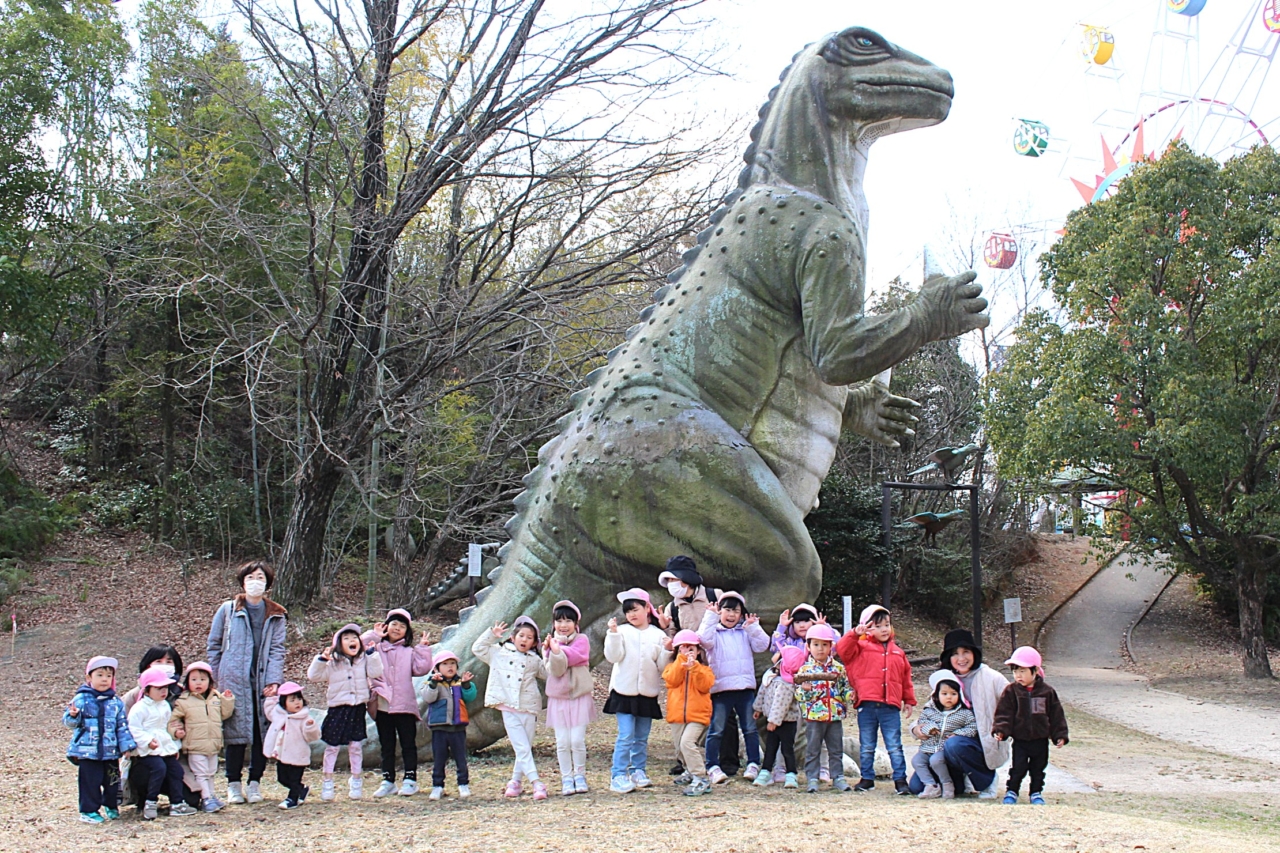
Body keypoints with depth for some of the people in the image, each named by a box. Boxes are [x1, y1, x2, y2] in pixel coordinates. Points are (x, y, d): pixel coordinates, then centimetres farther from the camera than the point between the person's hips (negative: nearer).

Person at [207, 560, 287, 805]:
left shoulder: (276, 615, 9)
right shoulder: (228, 610, 4)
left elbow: (277, 649, 4)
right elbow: (213, 645, 9)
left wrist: (274, 680, -8)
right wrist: (219, 678, 2)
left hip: (263, 683, 2)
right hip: (234, 683, -2)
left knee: (262, 732, 3)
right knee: (236, 732, -1)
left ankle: (255, 783, 14)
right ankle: (233, 784, 10)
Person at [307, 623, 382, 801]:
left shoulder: (364, 659, 4)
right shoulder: (333, 662, -2)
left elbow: (375, 672, -11)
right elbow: (313, 675, -6)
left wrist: (372, 653, -13)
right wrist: (322, 659, -18)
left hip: (358, 709, 2)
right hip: (337, 708, -2)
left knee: (356, 746, 9)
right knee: (332, 746, 3)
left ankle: (356, 780, 22)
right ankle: (327, 782, 13)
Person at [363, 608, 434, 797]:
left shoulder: (410, 652, 8)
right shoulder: (376, 648, 7)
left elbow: (421, 668, -5)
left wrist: (423, 648, -6)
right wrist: (373, 636, -6)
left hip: (405, 705, -1)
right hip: (382, 705, 1)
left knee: (408, 744, 3)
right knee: (386, 746, 9)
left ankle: (410, 780, 8)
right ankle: (387, 781, 14)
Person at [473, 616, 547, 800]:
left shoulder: (535, 660, 11)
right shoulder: (499, 653, 9)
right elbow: (478, 648, 10)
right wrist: (492, 634, 2)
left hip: (529, 709, 2)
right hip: (509, 709, -2)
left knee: (526, 748, 7)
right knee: (522, 748, -10)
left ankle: (515, 782, 21)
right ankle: (536, 783, -14)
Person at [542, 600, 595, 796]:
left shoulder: (581, 640, 2)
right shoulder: (551, 642, 4)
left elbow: (576, 656, -19)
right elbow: (554, 670, -10)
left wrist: (558, 649, -19)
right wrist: (553, 651, -24)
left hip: (580, 697, -1)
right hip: (558, 698, 1)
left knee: (578, 740, -5)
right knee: (562, 742, 0)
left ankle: (580, 775, 11)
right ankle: (566, 778, 9)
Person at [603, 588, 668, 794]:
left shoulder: (658, 635, 5)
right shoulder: (622, 632, 1)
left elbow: (662, 666, 4)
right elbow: (613, 656, -10)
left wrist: (666, 650, -13)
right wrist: (613, 633, -17)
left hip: (648, 693, 3)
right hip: (624, 691, -2)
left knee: (642, 737, 11)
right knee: (626, 736, -8)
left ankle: (638, 771, 22)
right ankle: (618, 776, -5)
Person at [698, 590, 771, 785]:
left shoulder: (746, 632, 12)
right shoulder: (714, 631, 2)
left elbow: (762, 645, 0)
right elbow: (705, 640, -19)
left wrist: (754, 627, -12)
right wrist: (711, 617, -18)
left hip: (745, 687, 3)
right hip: (720, 687, -3)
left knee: (750, 728, 8)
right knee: (716, 730, -1)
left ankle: (753, 765, 16)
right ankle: (713, 767, 4)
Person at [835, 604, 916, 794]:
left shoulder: (897, 652, 14)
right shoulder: (861, 647, 4)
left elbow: (906, 678, 18)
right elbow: (842, 649, -11)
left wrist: (909, 700, 17)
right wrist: (855, 634, -21)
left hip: (890, 707, 1)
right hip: (867, 705, -1)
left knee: (894, 747, 1)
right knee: (866, 747, 10)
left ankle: (900, 779, 6)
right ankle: (867, 778, 20)